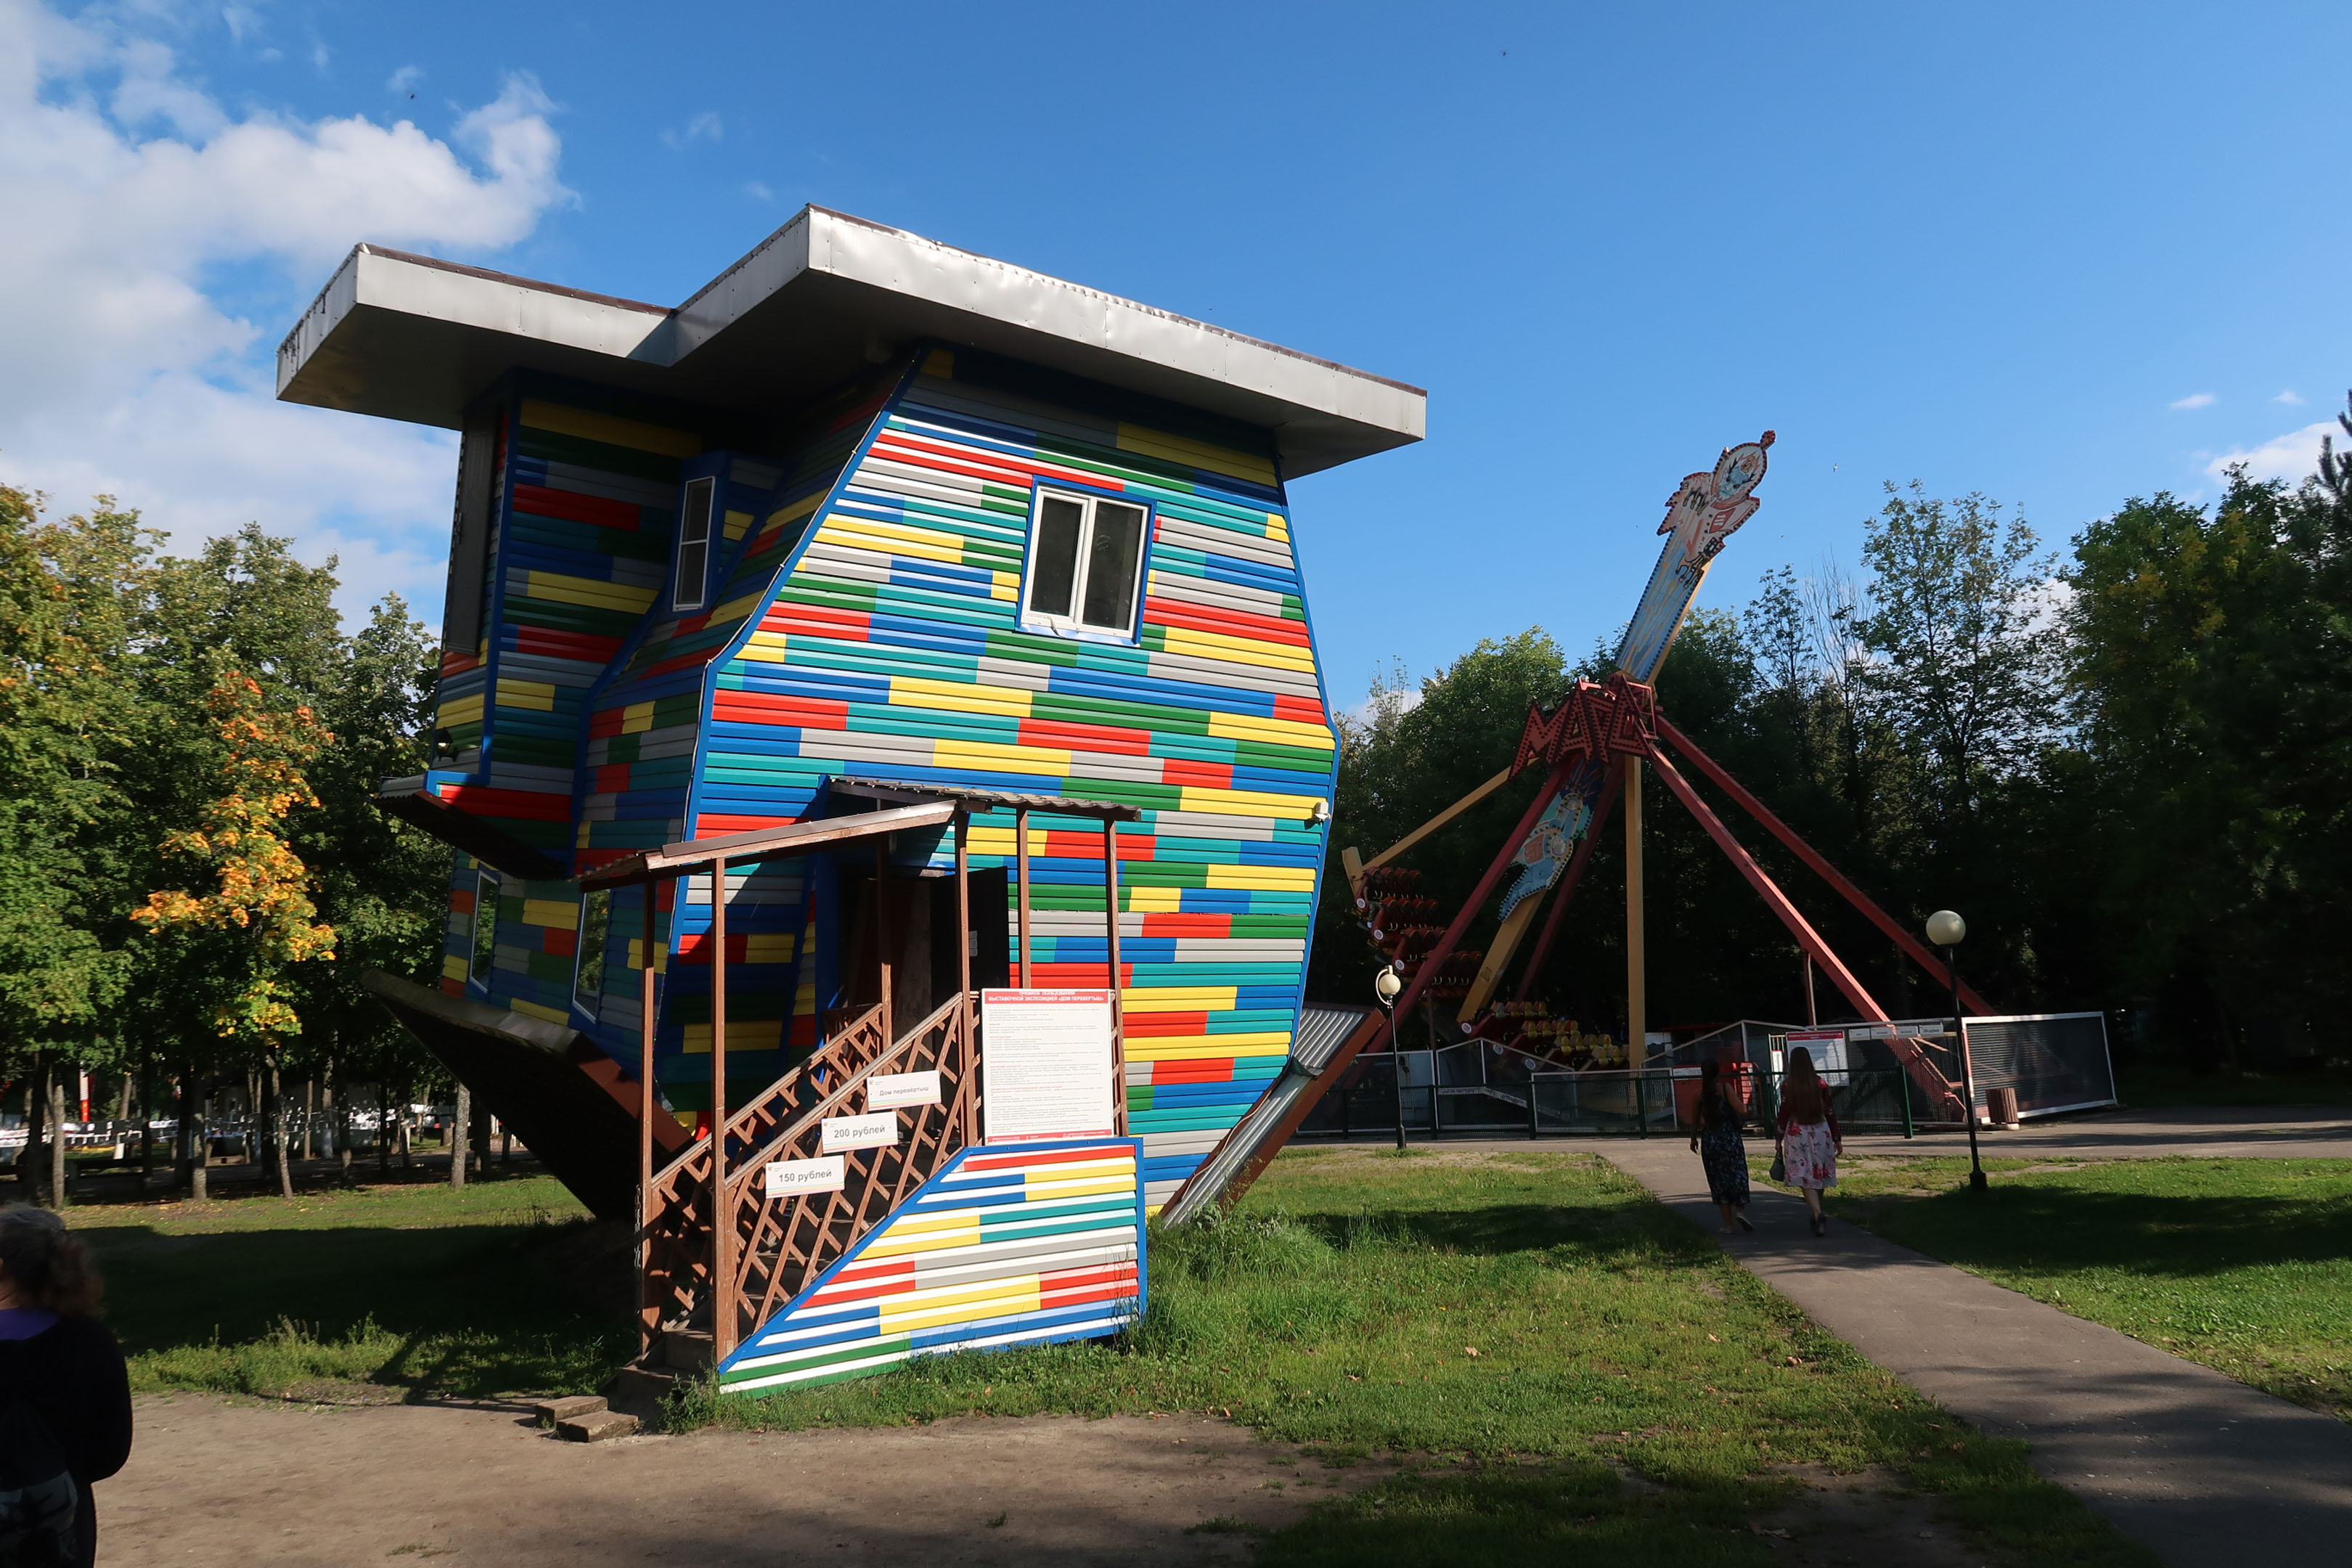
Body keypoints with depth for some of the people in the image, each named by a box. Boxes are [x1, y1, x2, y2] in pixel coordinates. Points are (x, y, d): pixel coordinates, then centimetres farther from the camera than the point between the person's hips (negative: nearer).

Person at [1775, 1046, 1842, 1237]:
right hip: (1821, 1131, 3)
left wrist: (1779, 1139, 4)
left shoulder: (1787, 1085, -6)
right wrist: (1837, 1139, 8)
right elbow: (1829, 1112, 3)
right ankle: (1817, 1217, 23)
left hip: (1797, 1133, -3)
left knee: (1805, 1178, -4)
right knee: (1819, 1176, 14)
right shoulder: (1820, 1083, 2)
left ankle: (1819, 1215, -22)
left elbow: (1784, 1113, -5)